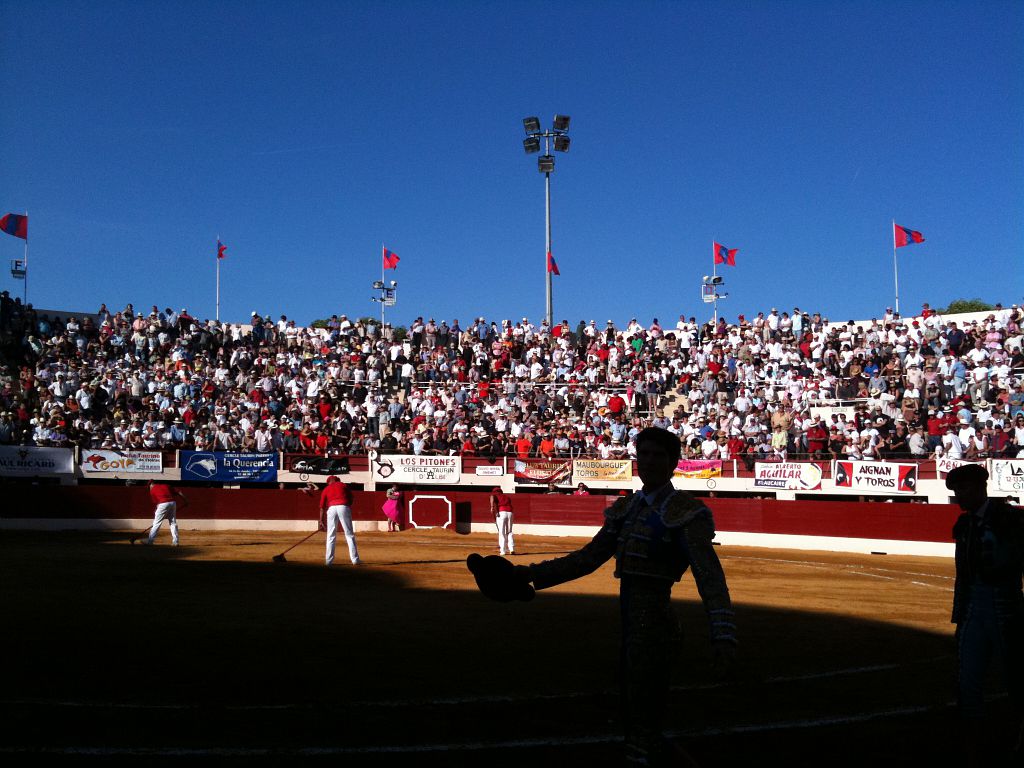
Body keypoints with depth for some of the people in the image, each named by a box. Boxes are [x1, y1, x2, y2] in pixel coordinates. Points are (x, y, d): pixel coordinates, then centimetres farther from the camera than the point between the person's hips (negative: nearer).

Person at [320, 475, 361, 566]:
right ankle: (355, 559, 0)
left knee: (331, 536, 10)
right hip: (344, 507, -1)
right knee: (349, 535, 3)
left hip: (331, 508, 1)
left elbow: (322, 507, 14)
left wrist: (321, 521, 12)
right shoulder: (343, 485, 22)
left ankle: (329, 561, 6)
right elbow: (351, 499, 14)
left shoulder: (326, 489, 21)